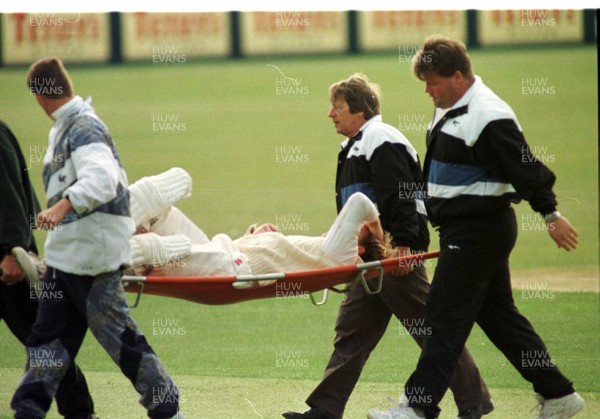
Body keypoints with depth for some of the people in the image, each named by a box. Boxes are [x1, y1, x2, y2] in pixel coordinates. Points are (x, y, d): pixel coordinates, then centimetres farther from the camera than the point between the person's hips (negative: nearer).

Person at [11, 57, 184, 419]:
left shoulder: (83, 129, -17)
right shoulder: (63, 130, 14)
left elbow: (103, 179, -33)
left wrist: (63, 205, -46)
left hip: (92, 254, -10)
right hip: (65, 252, 10)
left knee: (117, 334, -2)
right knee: (48, 335, 8)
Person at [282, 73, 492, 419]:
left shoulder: (381, 140, -11)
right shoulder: (356, 147, 21)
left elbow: (400, 195, -21)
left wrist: (403, 244, -28)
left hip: (395, 254, -10)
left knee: (429, 328, -5)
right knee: (351, 332, 7)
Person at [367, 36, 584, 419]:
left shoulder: (488, 116, -18)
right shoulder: (451, 110, 14)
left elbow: (524, 168, -21)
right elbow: (439, 172, 22)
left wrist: (550, 214, -23)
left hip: (478, 233, -11)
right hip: (463, 229, 11)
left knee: (446, 318, -9)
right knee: (499, 314, 14)